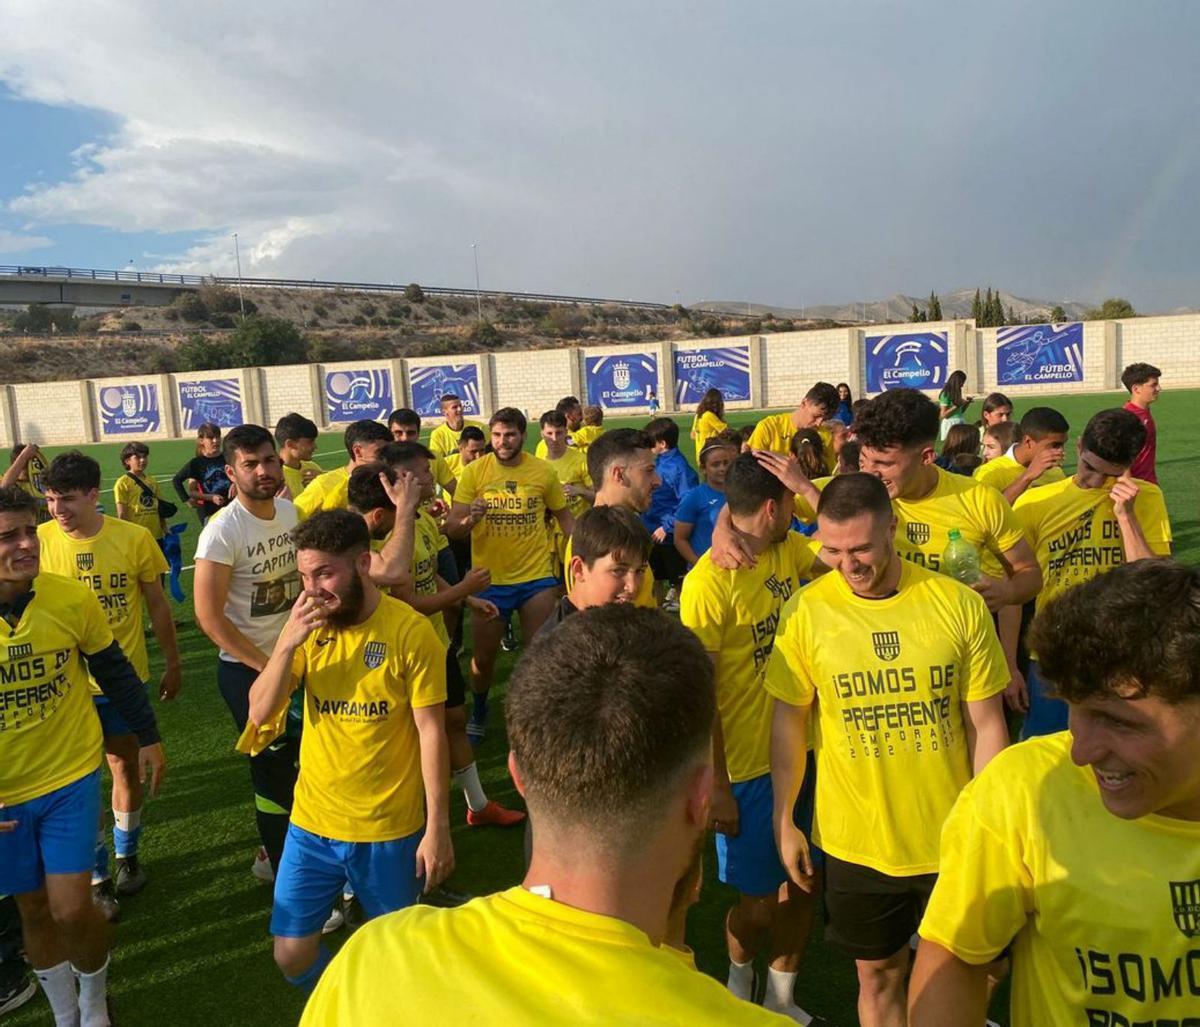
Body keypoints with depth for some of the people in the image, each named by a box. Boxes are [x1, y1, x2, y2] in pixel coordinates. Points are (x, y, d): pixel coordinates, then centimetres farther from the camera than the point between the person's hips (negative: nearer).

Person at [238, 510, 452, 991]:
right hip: (312, 823, 4)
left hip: (390, 828, -4)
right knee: (291, 954, 12)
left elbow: (431, 731, -13)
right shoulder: (310, 624, -3)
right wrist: (287, 642, -22)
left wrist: (438, 826, -12)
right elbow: (260, 713, -6)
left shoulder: (409, 630, -17)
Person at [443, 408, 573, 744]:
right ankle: (478, 711, 38)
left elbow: (563, 516, 8)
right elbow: (451, 528, -7)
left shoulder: (544, 471, -4)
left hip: (537, 577, 0)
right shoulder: (474, 471, -7)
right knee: (483, 655, 11)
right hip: (489, 578, 0)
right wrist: (469, 520, -30)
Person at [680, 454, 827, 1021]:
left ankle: (781, 997, 41)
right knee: (760, 899, 10)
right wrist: (716, 787, -14)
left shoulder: (791, 550, 1)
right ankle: (739, 971, 43)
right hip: (746, 763, -6)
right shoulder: (709, 581, -21)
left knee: (800, 883, 17)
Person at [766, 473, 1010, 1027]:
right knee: (879, 975, 18)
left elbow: (986, 725, -3)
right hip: (855, 842, 0)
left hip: (952, 837, 1)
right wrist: (783, 820, 2)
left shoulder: (960, 605, -11)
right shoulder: (805, 611, -12)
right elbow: (788, 720, -2)